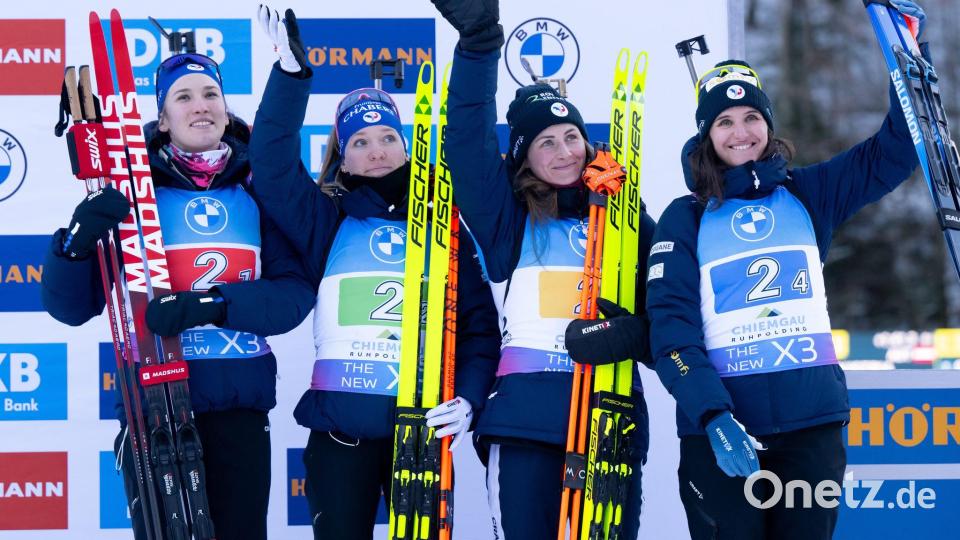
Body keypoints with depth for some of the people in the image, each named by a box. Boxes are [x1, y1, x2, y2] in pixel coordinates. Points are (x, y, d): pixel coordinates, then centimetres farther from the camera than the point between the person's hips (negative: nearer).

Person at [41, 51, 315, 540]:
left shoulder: (258, 191, 5)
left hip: (240, 406, 1)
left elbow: (295, 292, -6)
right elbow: (70, 307, 0)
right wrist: (76, 242, -21)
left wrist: (214, 303, -21)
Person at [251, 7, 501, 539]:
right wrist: (291, 71, -18)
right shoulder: (327, 221, 6)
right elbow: (272, 166, -9)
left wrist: (468, 398, -10)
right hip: (340, 425, -1)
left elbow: (478, 322, 6)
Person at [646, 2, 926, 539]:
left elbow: (894, 152, 8)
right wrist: (712, 415, -19)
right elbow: (671, 328, -5)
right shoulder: (684, 218, 4)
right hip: (719, 426, -2)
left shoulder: (808, 196, 12)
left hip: (813, 421, 2)